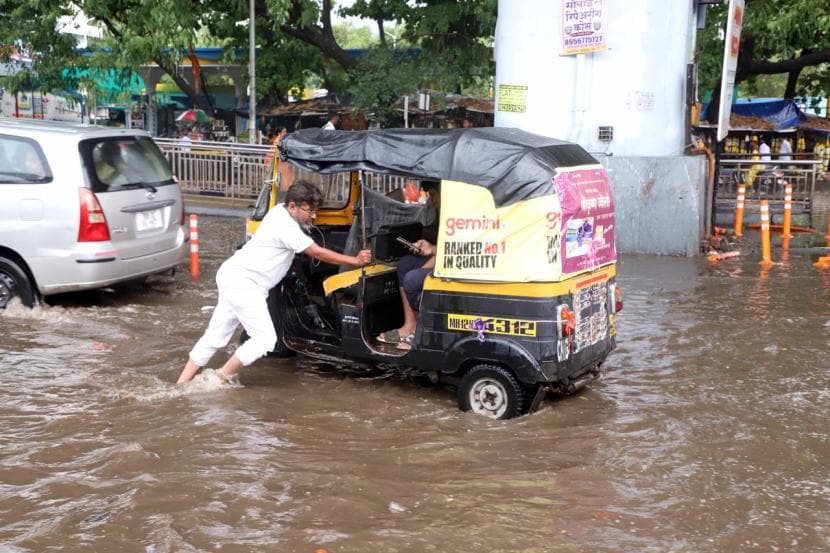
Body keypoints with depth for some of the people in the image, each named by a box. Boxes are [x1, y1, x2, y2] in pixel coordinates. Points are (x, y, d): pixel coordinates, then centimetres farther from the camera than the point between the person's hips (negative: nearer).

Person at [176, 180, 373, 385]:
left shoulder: (280, 212, 8)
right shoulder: (285, 227, -20)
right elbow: (318, 253, -18)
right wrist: (356, 261, -14)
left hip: (231, 276, 10)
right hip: (243, 282, -10)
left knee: (215, 337, 12)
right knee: (265, 338, -10)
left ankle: (181, 384, 16)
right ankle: (221, 379, -3)